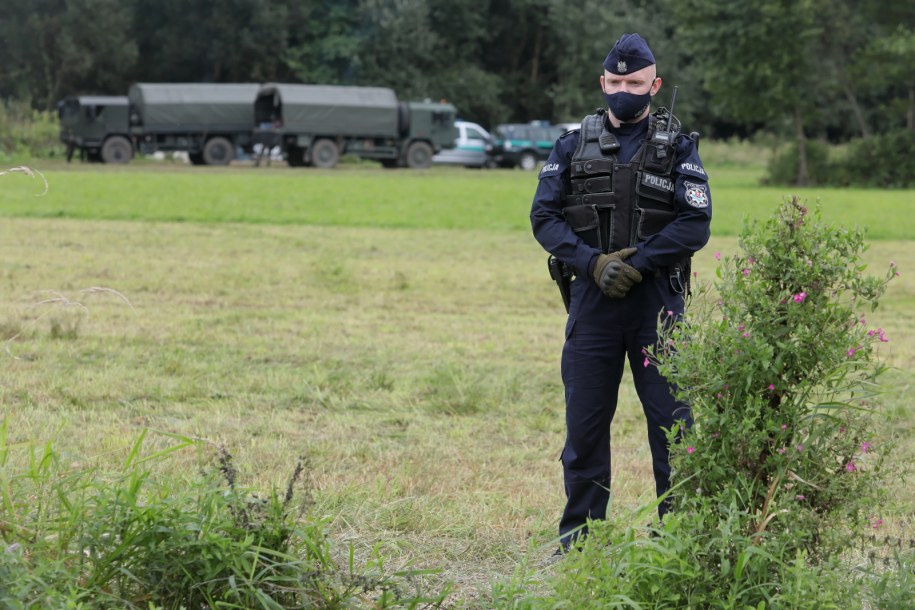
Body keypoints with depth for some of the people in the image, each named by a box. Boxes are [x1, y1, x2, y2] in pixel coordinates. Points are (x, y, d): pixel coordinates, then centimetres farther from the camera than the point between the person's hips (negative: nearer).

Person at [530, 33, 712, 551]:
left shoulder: (677, 147, 5)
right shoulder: (574, 146, 10)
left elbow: (695, 223, -5)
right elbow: (545, 216, 3)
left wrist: (636, 263, -15)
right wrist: (594, 262, -12)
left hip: (657, 300, -2)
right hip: (592, 299, 2)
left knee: (673, 420, -3)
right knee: (585, 424, 6)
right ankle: (578, 539, 15)